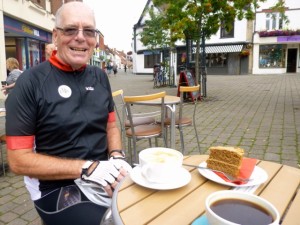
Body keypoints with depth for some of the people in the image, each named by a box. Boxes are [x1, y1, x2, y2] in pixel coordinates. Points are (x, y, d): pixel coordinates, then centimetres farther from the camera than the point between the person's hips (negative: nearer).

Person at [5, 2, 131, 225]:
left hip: (104, 176, 5)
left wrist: (117, 156, -9)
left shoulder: (99, 76, 6)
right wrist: (87, 167, -20)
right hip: (57, 185, -5)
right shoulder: (31, 82, -11)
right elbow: (19, 160, -11)